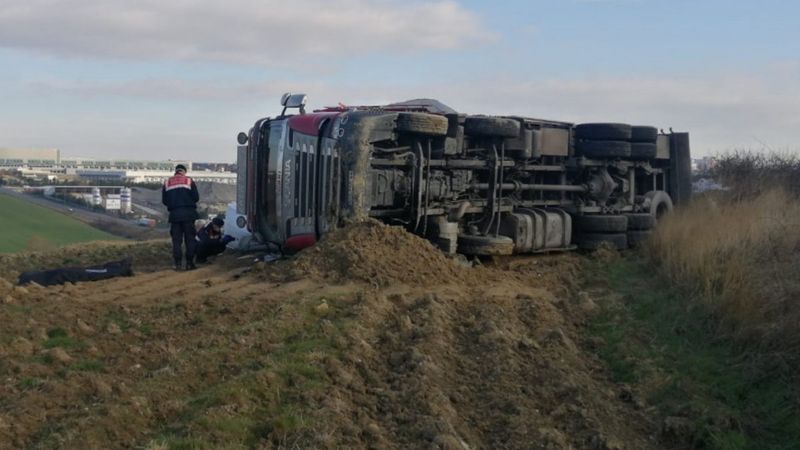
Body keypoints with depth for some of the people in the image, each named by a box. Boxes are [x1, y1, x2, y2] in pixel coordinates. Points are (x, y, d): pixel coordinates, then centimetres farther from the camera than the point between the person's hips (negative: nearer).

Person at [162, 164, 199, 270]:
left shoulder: (167, 183, 8)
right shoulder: (189, 181, 0)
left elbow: (164, 200, 8)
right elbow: (196, 198, -2)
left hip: (174, 214, 2)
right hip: (188, 213, -2)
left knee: (176, 239, 5)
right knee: (190, 238, 2)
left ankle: (177, 263, -1)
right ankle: (189, 263, -2)